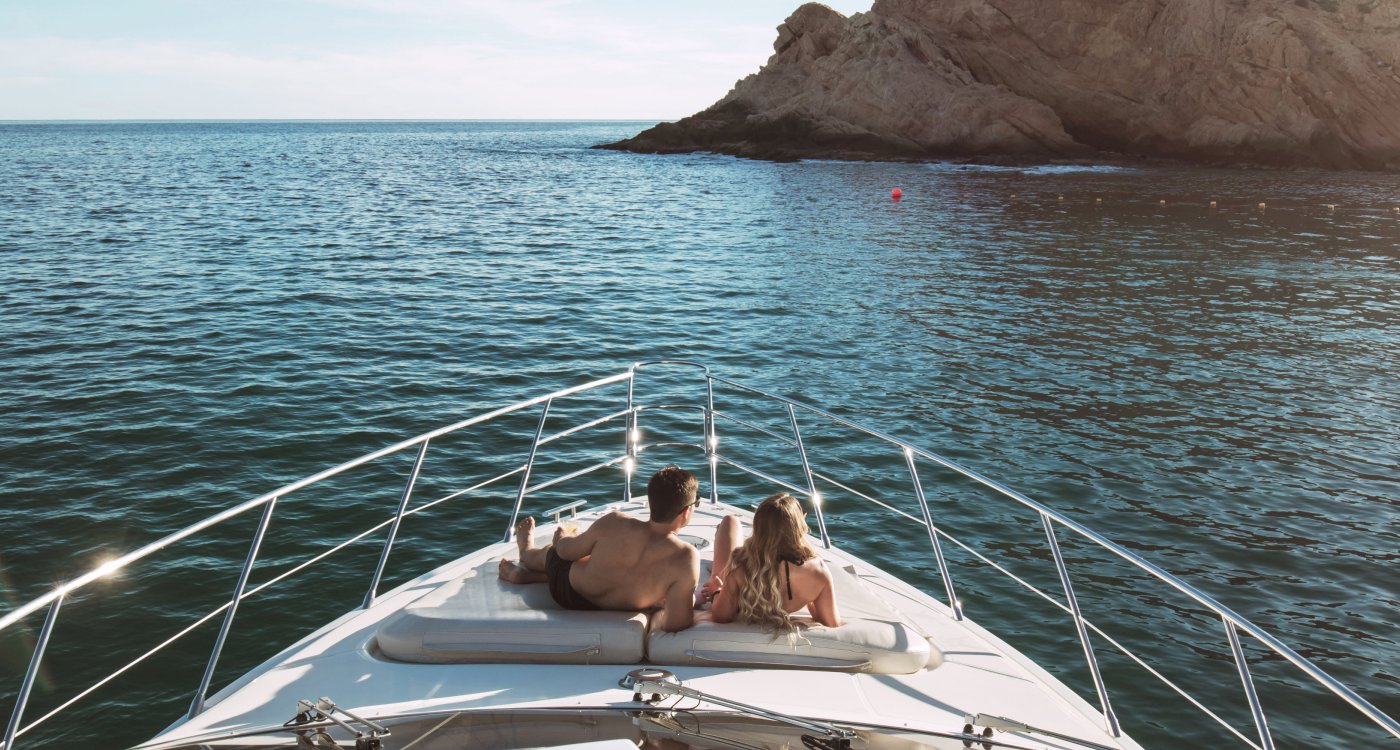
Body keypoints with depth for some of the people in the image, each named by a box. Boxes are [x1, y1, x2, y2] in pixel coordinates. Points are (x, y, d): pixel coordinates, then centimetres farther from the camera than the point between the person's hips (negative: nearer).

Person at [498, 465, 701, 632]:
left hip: (567, 590, -1)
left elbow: (566, 550, -11)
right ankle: (524, 574, 43)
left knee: (550, 551, 32)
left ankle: (527, 549, 65)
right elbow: (674, 623, -33)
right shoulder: (686, 559, -35)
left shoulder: (613, 523, -30)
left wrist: (561, 536, 12)